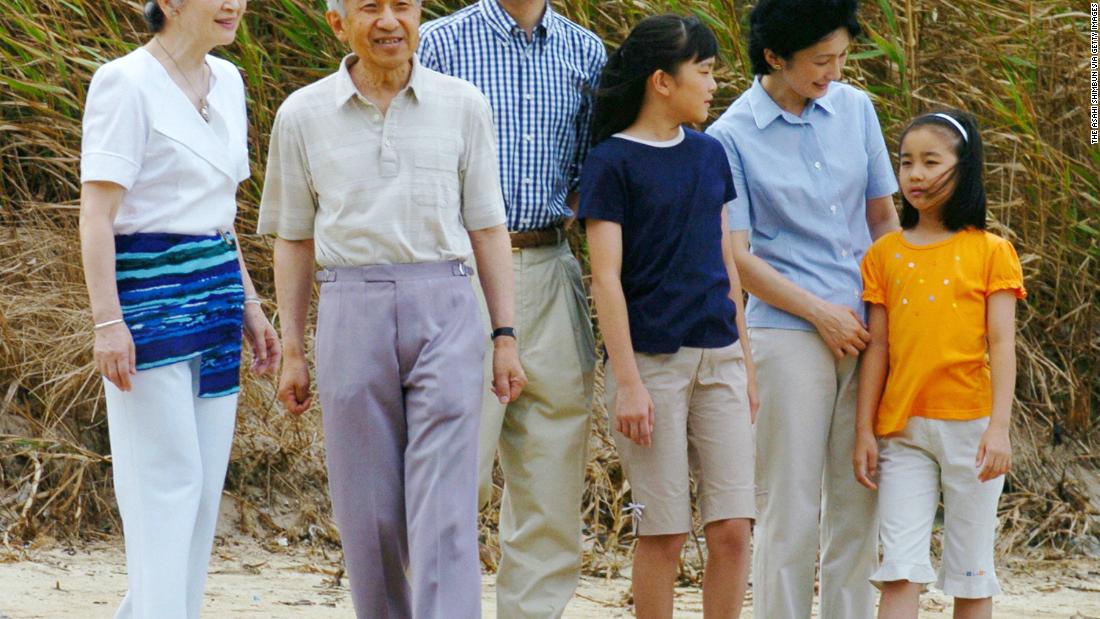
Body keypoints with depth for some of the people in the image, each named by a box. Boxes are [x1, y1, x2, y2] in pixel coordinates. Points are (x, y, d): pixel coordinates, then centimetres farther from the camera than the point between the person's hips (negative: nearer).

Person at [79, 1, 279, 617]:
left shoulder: (227, 81, 13)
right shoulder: (125, 82, -10)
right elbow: (97, 212, -13)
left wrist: (249, 304, 18)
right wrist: (108, 320, -19)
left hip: (217, 289, 8)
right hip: (151, 289, -8)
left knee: (207, 480, 7)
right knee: (169, 480, -8)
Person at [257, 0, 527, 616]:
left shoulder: (464, 106, 6)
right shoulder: (303, 116, 6)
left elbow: (487, 226, 9)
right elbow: (294, 240, 12)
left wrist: (506, 337, 4)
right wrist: (292, 351, 9)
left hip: (445, 310, -1)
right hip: (352, 314, 1)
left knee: (446, 510, -9)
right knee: (368, 513, 5)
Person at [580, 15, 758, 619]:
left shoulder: (710, 155, 12)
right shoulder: (612, 162, -6)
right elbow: (605, 278, -9)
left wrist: (746, 360, 16)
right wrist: (628, 382, -15)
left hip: (718, 359, 5)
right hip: (652, 360, -5)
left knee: (732, 528, -1)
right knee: (662, 534, -2)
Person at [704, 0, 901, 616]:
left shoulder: (855, 109, 8)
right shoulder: (732, 137, -5)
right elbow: (736, 256, -6)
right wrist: (822, 313, -8)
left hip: (869, 332, 4)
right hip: (789, 334, -4)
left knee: (859, 504, 6)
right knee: (791, 509, -3)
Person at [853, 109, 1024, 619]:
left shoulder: (989, 252, 1)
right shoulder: (885, 254, 7)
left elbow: (1002, 345, -4)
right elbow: (877, 347, 8)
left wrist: (999, 428, -13)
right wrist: (864, 431, 3)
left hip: (971, 426, -2)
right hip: (903, 428, 2)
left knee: (970, 568, 6)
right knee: (899, 570, -5)